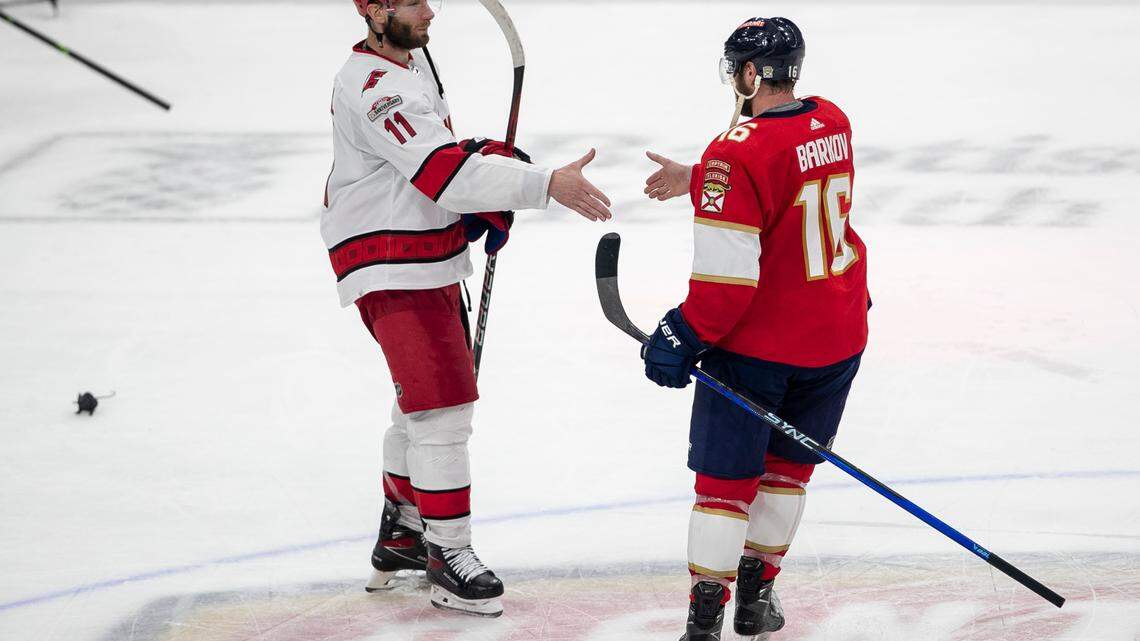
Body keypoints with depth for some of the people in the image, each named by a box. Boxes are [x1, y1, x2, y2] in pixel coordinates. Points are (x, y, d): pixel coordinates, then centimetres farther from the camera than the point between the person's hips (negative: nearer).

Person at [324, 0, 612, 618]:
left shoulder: (413, 60, 11)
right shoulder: (374, 89, -23)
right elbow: (447, 174, -31)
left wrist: (490, 179, 2)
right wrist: (547, 184, -36)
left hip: (432, 262, 11)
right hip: (391, 271, -11)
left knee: (423, 403, 20)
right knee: (441, 405, -10)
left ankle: (401, 532, 34)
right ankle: (448, 556, -4)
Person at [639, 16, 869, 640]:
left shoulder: (738, 153, -21)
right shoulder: (833, 123, 1)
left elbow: (727, 273, -23)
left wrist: (686, 335, -12)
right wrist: (696, 180, 24)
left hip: (757, 343, -6)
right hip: (838, 335, 6)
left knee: (726, 474, 3)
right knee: (789, 461, 20)